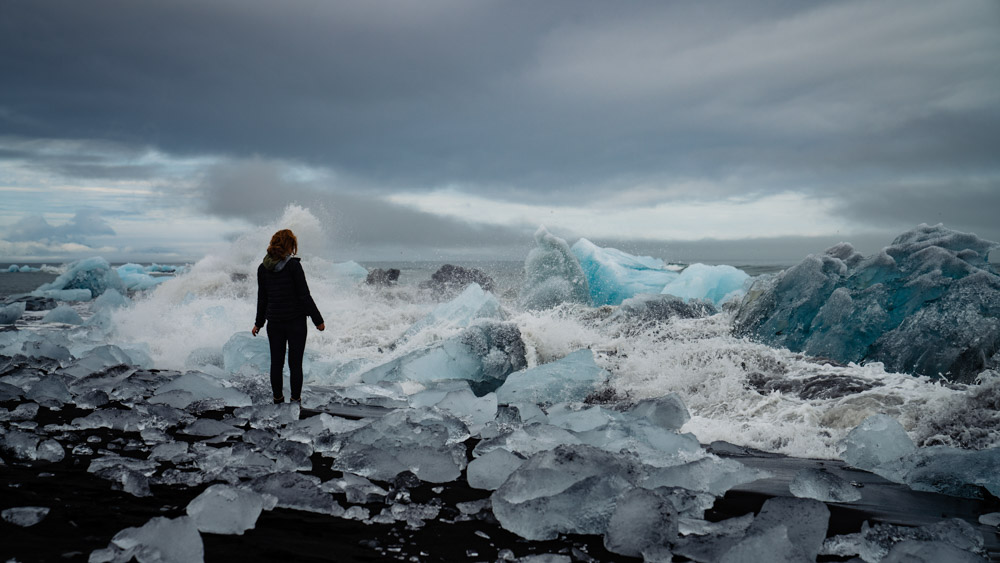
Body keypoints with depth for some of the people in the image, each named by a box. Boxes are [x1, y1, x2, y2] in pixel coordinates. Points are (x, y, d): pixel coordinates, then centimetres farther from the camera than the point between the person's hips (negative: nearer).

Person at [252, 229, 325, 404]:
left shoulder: (263, 268, 2)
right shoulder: (293, 265, -13)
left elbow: (262, 298, 7)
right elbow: (304, 296, -12)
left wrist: (259, 323, 18)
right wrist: (318, 320, -5)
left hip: (274, 322, 4)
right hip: (296, 321, -4)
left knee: (276, 363, 12)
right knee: (295, 364, 3)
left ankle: (278, 400, 19)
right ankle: (295, 401, 7)